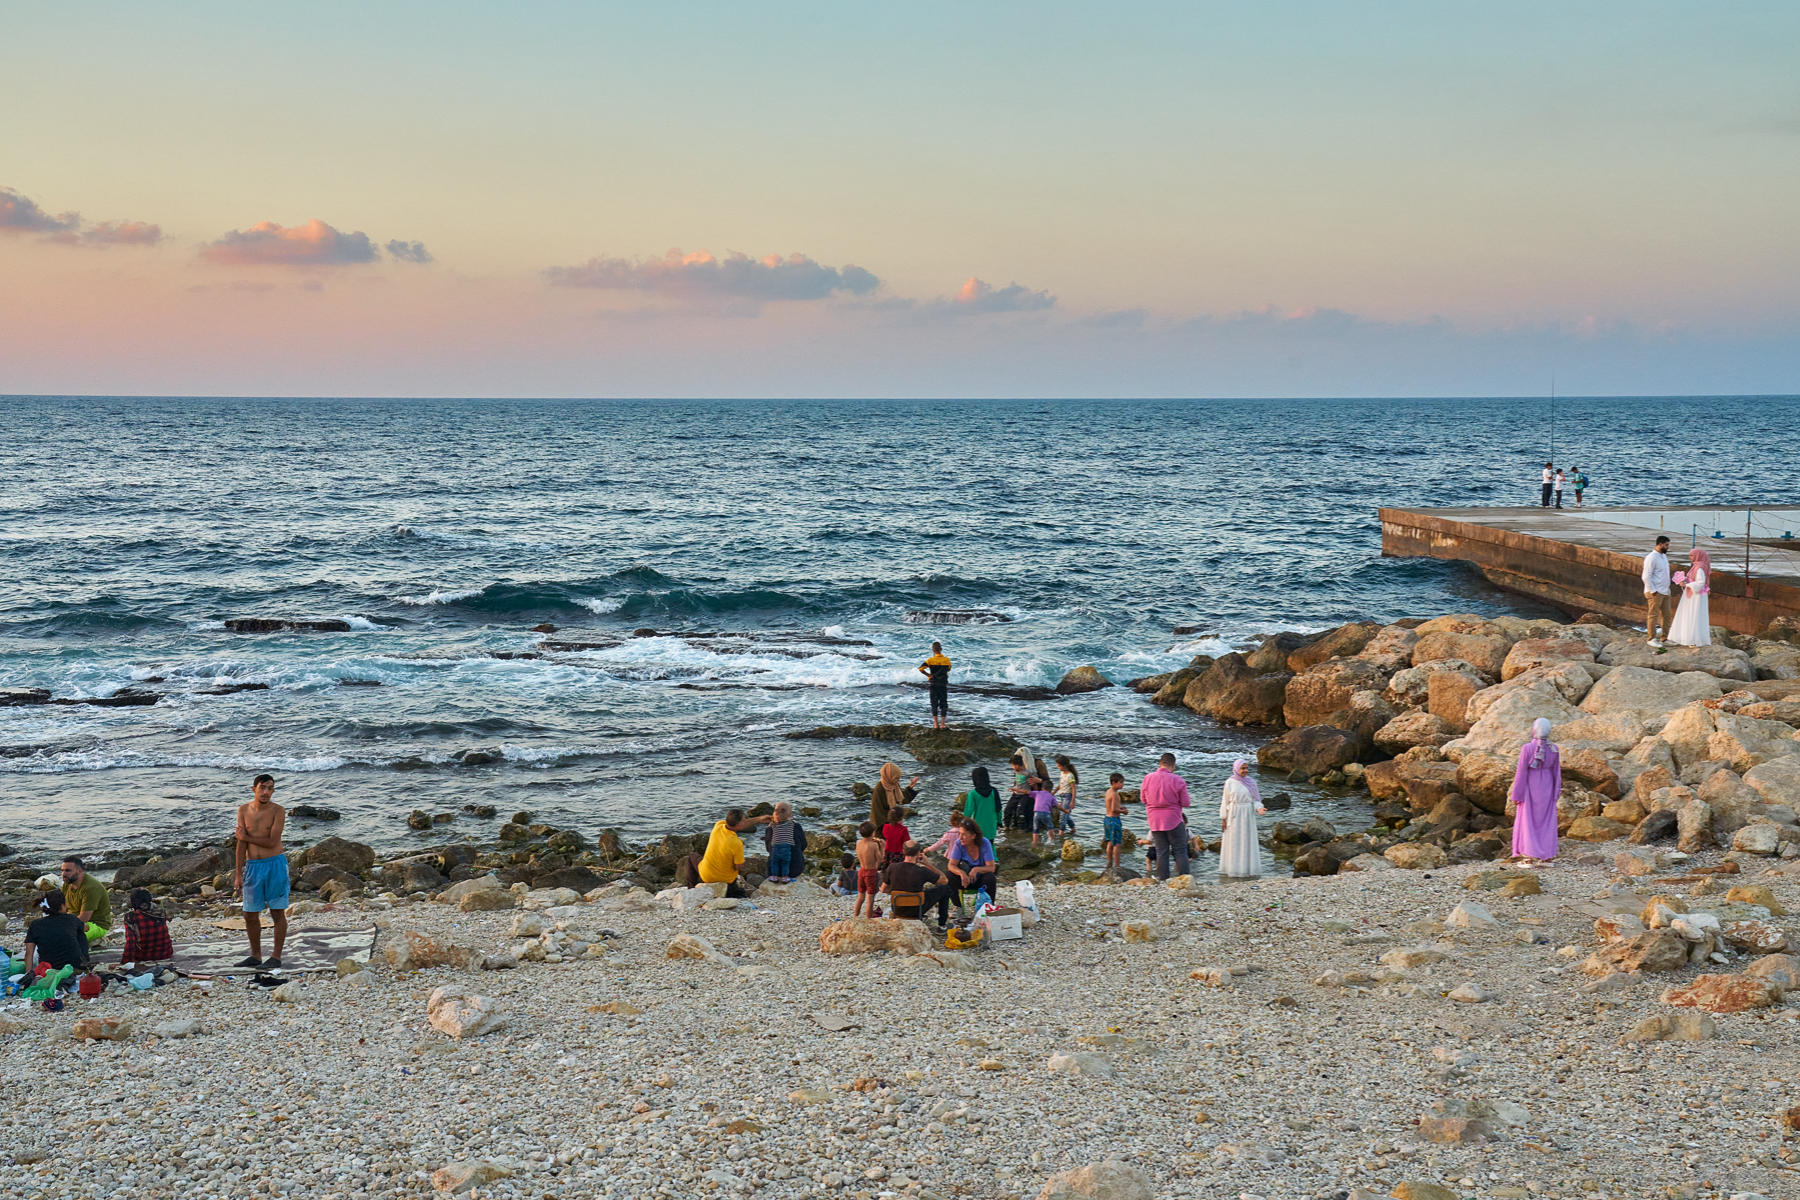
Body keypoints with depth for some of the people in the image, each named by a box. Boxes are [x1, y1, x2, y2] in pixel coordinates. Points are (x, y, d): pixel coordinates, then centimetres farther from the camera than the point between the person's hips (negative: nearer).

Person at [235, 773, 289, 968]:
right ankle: (256, 956, 20)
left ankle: (276, 957, 7)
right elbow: (241, 844, 2)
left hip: (275, 864, -4)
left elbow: (272, 842, -15)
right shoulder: (244, 810, 4)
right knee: (250, 915, 6)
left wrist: (246, 837, -5)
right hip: (253, 866, 4)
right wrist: (238, 874, -1)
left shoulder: (278, 811, -7)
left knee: (277, 912, 0)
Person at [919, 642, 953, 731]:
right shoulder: (947, 660, -3)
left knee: (934, 704, 6)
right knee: (943, 704, 8)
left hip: (934, 684, -1)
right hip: (944, 685, 1)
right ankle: (943, 724, 6)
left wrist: (928, 675, -6)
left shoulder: (931, 660, -10)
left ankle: (935, 724, 4)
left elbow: (920, 668, -17)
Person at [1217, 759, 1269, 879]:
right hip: (1233, 816, -3)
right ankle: (1232, 870, 5)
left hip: (1248, 817, 3)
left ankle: (1248, 869, 12)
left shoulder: (1251, 782, 5)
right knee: (1233, 843, 0)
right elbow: (1225, 801, 0)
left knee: (1248, 842, 5)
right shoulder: (1230, 782, -2)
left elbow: (1255, 800, 7)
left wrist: (1259, 809, -14)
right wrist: (1223, 819, -3)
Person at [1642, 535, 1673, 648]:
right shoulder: (1652, 558, -14)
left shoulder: (1664, 556, 13)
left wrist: (1668, 588, 16)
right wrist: (1653, 591, -19)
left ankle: (1665, 637, 18)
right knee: (1653, 615, -3)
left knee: (1666, 614, 10)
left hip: (1665, 592, 9)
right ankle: (1652, 639, 1)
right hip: (1655, 592, -9)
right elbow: (1646, 577, -18)